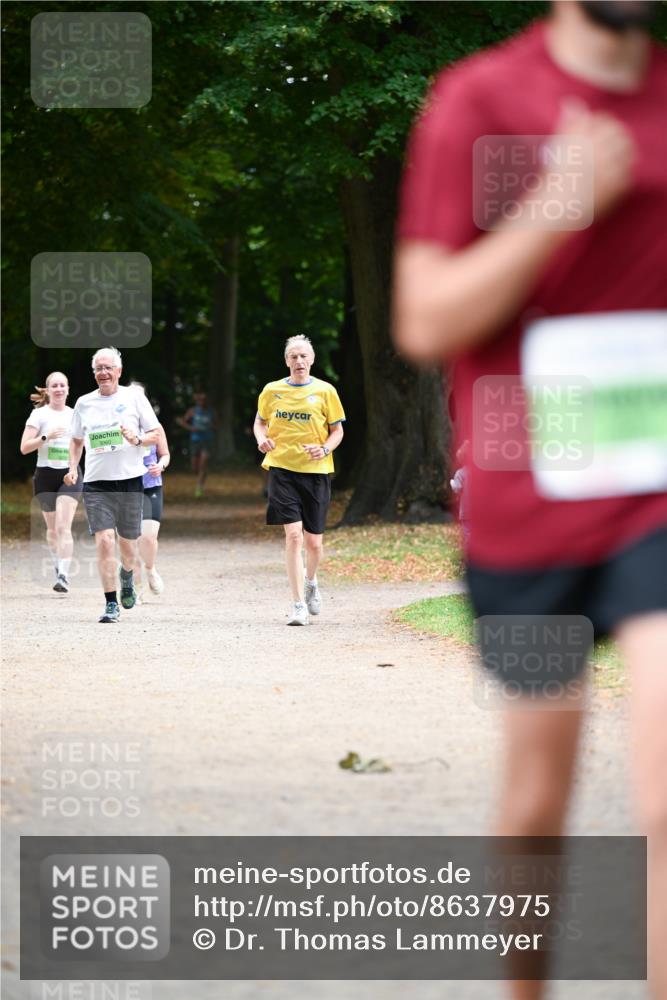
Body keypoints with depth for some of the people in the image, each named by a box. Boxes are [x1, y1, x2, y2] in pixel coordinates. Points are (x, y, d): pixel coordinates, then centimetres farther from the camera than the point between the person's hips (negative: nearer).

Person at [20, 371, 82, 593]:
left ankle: (63, 576, -20)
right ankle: (58, 564, 37)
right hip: (46, 475, 0)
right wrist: (46, 437, -21)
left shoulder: (75, 415, 7)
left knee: (63, 527, -15)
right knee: (52, 529, 11)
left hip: (69, 475, 0)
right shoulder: (40, 415, -1)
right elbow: (24, 447, -8)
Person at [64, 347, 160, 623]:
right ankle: (111, 604, -9)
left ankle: (127, 577, 44)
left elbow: (156, 433, 6)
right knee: (104, 541, -13)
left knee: (127, 543, 9)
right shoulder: (84, 403, 8)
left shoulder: (134, 397, 2)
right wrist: (72, 468, 6)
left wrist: (137, 439, -14)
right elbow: (76, 440, 21)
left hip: (130, 479, 0)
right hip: (96, 483, 0)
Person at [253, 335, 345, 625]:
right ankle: (298, 605, -9)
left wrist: (325, 449, -13)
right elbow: (260, 421, 19)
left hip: (315, 471, 1)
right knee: (293, 534, -14)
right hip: (282, 468, -1)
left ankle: (310, 581, 40)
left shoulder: (325, 391, 2)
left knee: (313, 541, 6)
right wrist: (262, 439, -3)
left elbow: (337, 430, 7)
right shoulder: (272, 391, 5)